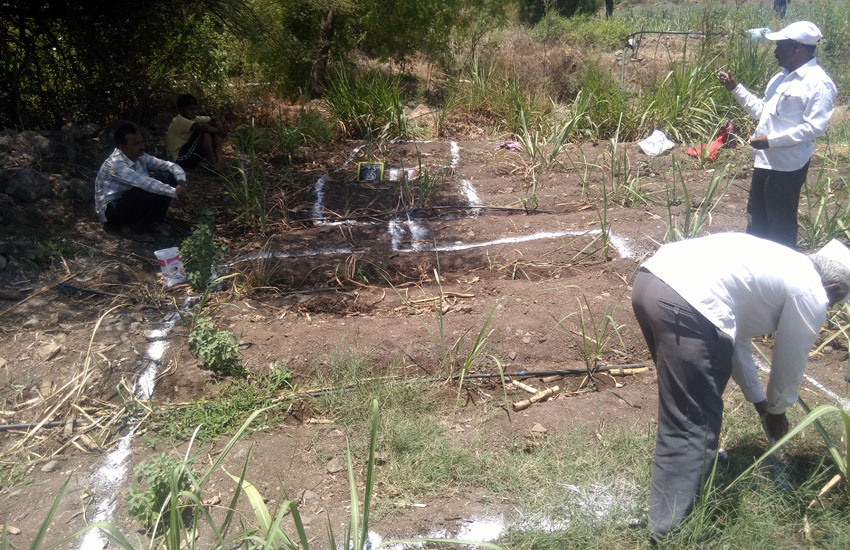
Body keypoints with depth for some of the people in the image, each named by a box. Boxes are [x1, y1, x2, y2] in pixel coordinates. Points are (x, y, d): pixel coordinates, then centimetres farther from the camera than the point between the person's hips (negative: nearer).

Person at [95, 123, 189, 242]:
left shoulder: (140, 157, -5)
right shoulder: (114, 164, -28)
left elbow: (169, 165, -3)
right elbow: (144, 183, -38)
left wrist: (181, 182, -24)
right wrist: (175, 193, -38)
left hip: (131, 201, 7)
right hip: (110, 210, -7)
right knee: (147, 192, -33)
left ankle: (154, 222, 4)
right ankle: (138, 229, -9)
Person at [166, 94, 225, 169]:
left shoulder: (193, 118, 7)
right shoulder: (178, 121, -20)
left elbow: (212, 119, 11)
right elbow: (201, 126, -37)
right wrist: (219, 131, -24)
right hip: (180, 159, -9)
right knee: (204, 132, -26)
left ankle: (218, 154, -19)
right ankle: (213, 162, -19)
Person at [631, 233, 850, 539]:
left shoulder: (781, 265, 35)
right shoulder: (811, 297, 11)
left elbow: (735, 338, 39)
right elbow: (789, 364, 19)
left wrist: (759, 402, 45)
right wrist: (776, 411, 39)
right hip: (686, 305, -9)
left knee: (682, 397, 30)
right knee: (691, 424, 2)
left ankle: (699, 459, 50)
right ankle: (672, 527, 8)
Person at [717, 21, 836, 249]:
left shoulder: (818, 83, -16)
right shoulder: (781, 77, 12)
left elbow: (813, 127, -22)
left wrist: (770, 140, -23)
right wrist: (735, 88, 13)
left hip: (787, 165, -9)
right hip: (764, 160, 9)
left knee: (781, 224, 4)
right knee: (756, 218, 19)